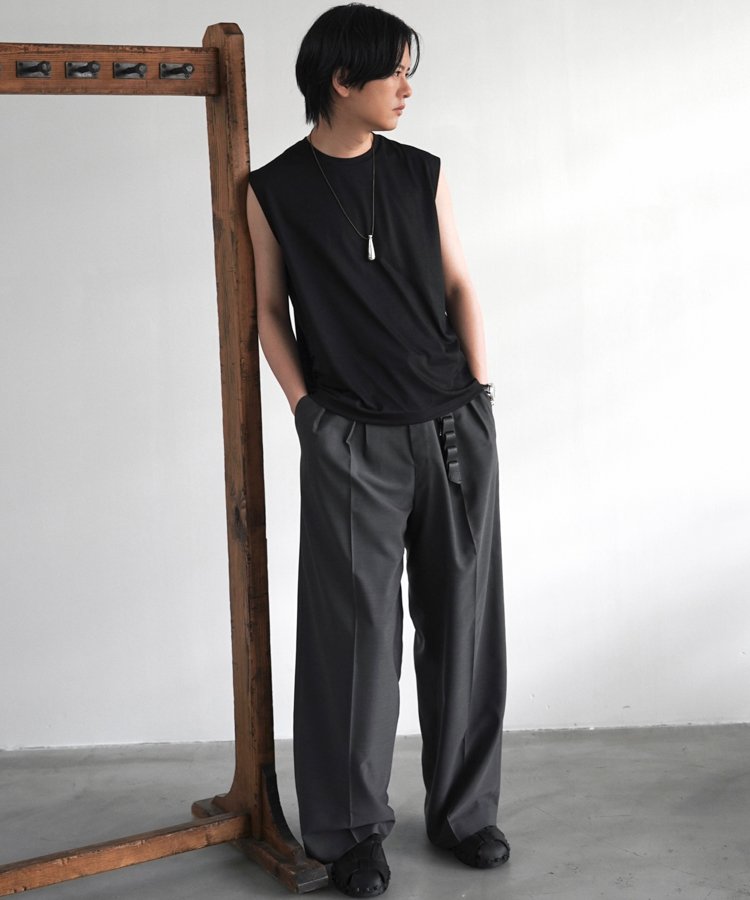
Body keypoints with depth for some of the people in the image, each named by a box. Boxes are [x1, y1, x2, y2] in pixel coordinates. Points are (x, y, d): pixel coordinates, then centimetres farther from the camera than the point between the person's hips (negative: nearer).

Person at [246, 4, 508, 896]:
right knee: (356, 631, 1)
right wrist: (307, 411, -5)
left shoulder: (421, 173, 9)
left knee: (463, 623, 8)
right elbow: (270, 312, 5)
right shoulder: (272, 191, 1)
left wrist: (481, 391, 3)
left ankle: (464, 809, 25)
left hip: (455, 428, 3)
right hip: (349, 444, -3)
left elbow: (459, 287, 11)